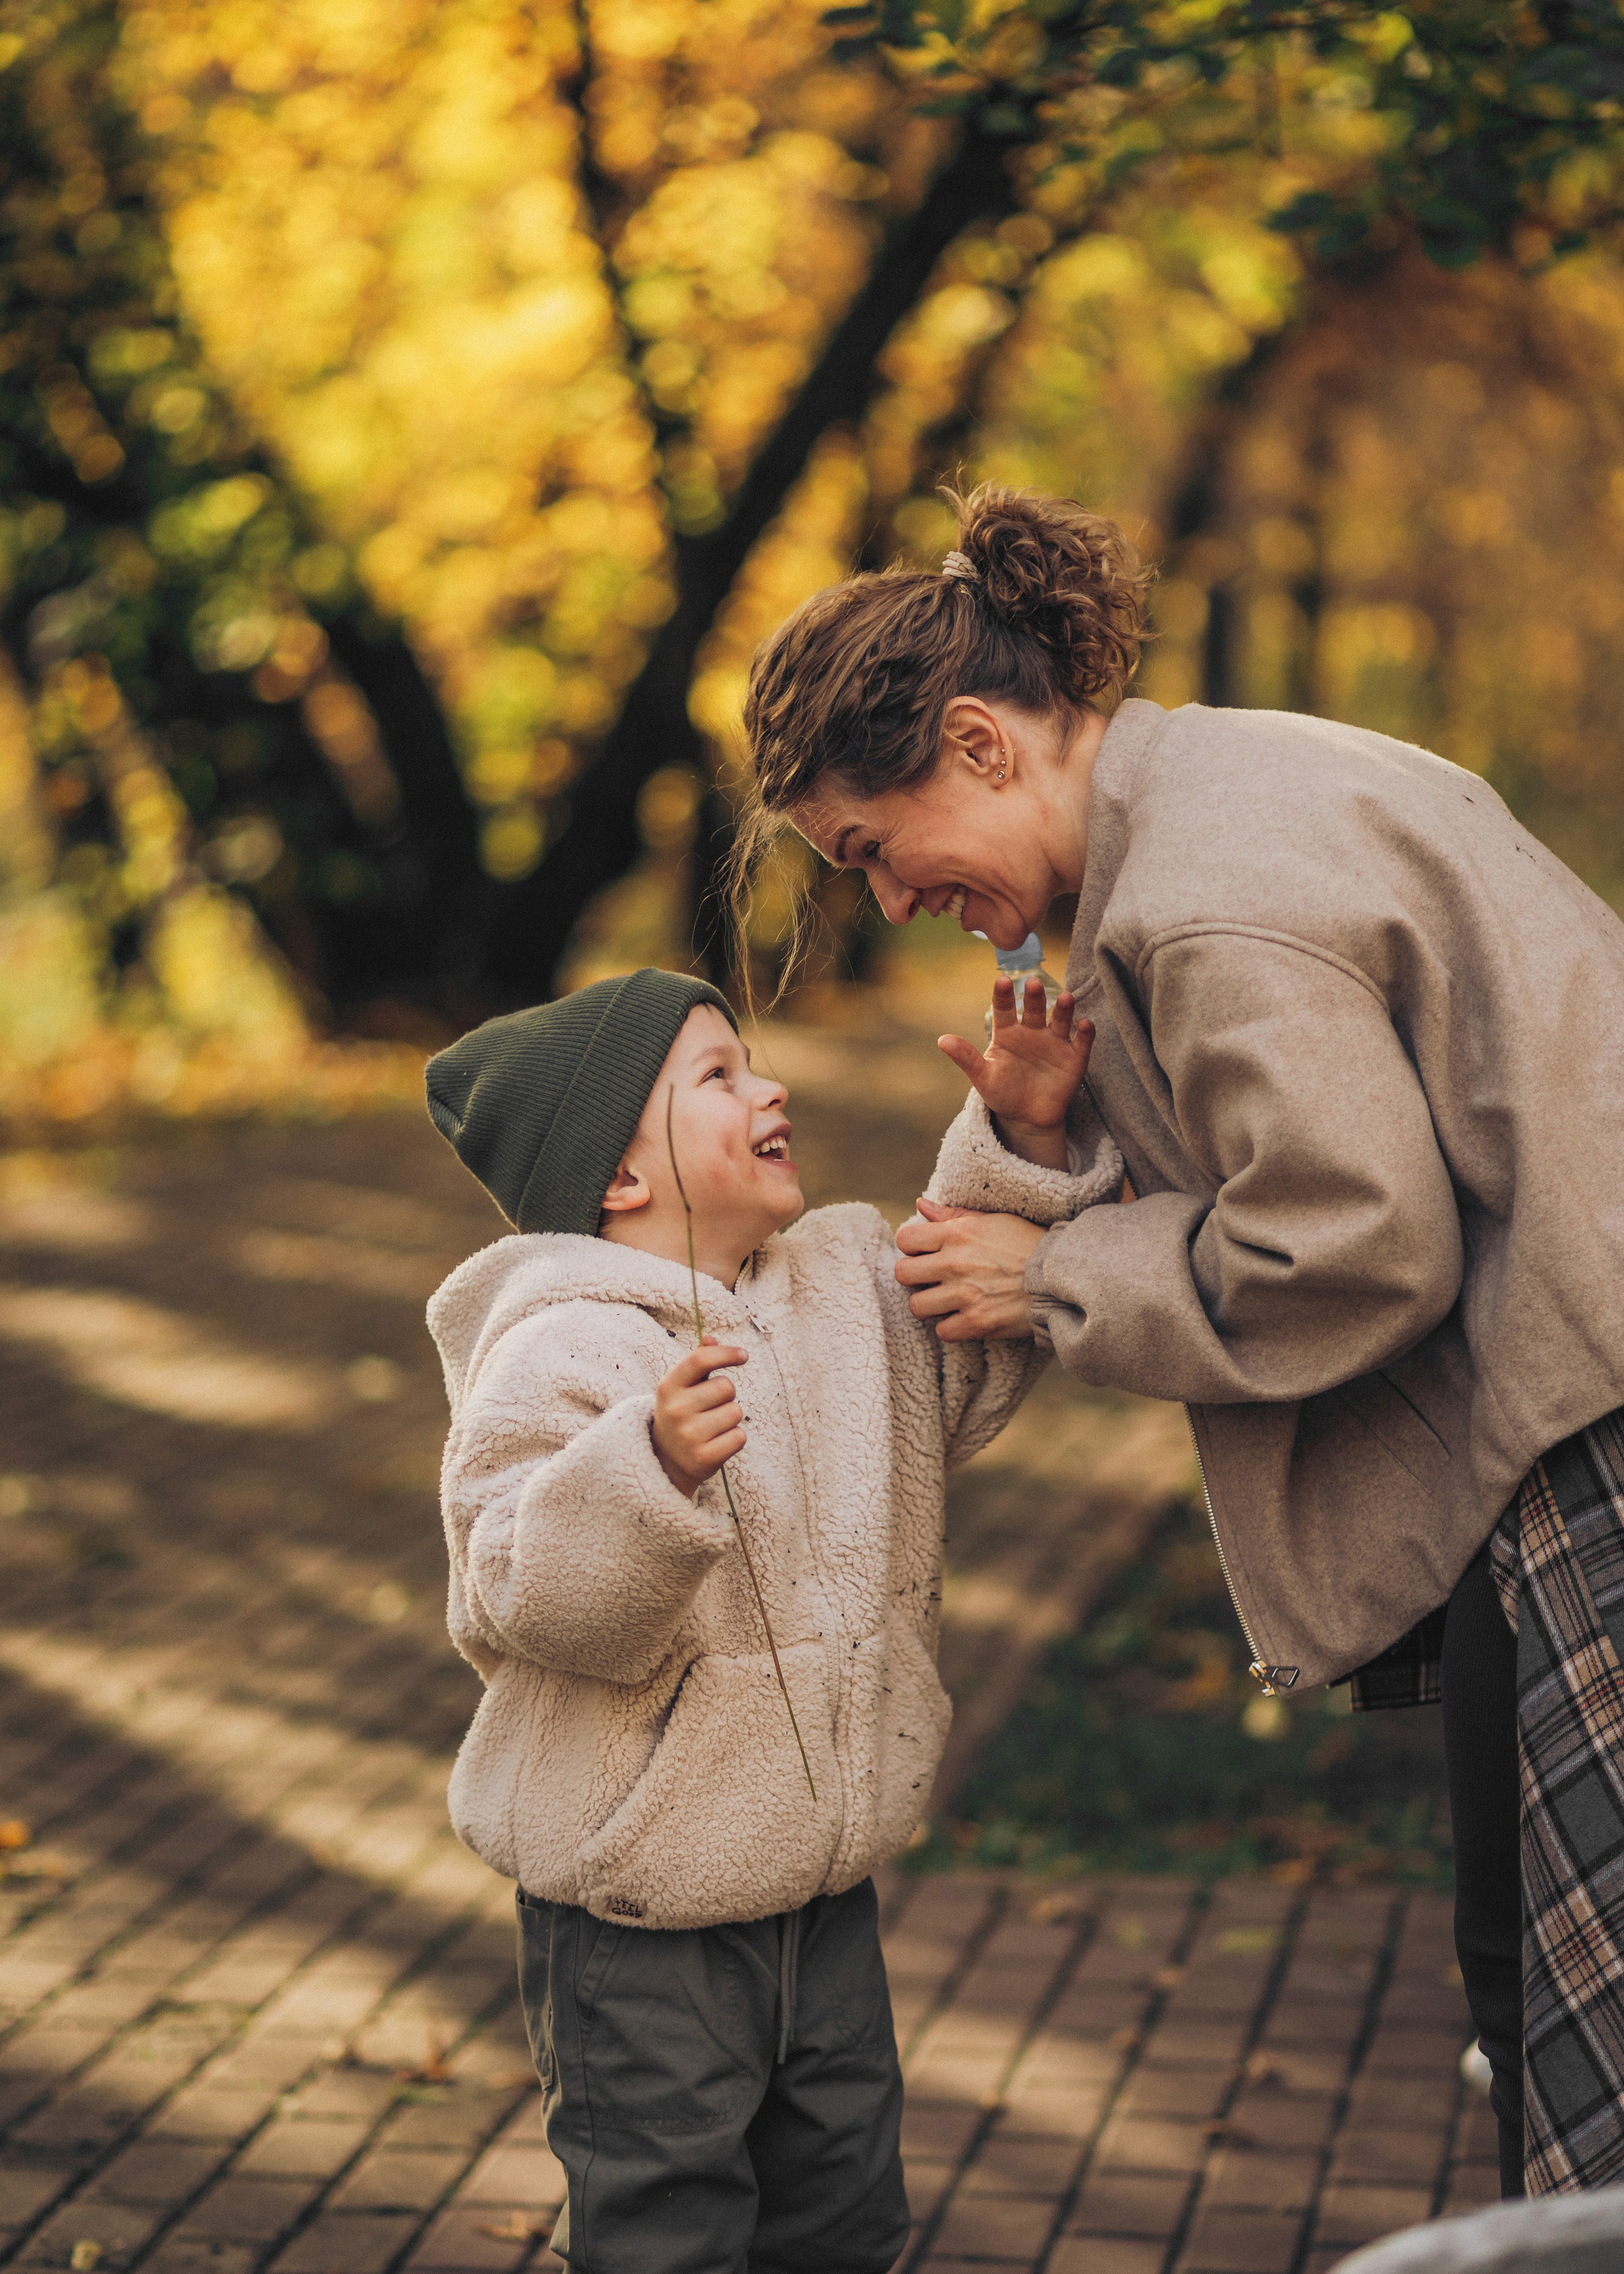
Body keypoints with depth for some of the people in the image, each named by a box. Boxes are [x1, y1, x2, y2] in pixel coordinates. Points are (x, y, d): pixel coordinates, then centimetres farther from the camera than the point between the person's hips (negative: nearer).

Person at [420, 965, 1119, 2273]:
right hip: (640, 1916, -7)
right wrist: (652, 1472, -43)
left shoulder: (843, 1282, 4)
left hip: (823, 1873, 7)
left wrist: (1025, 1139, 2)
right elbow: (522, 1603, -26)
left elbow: (979, 1353, 15)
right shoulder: (561, 1350, -21)